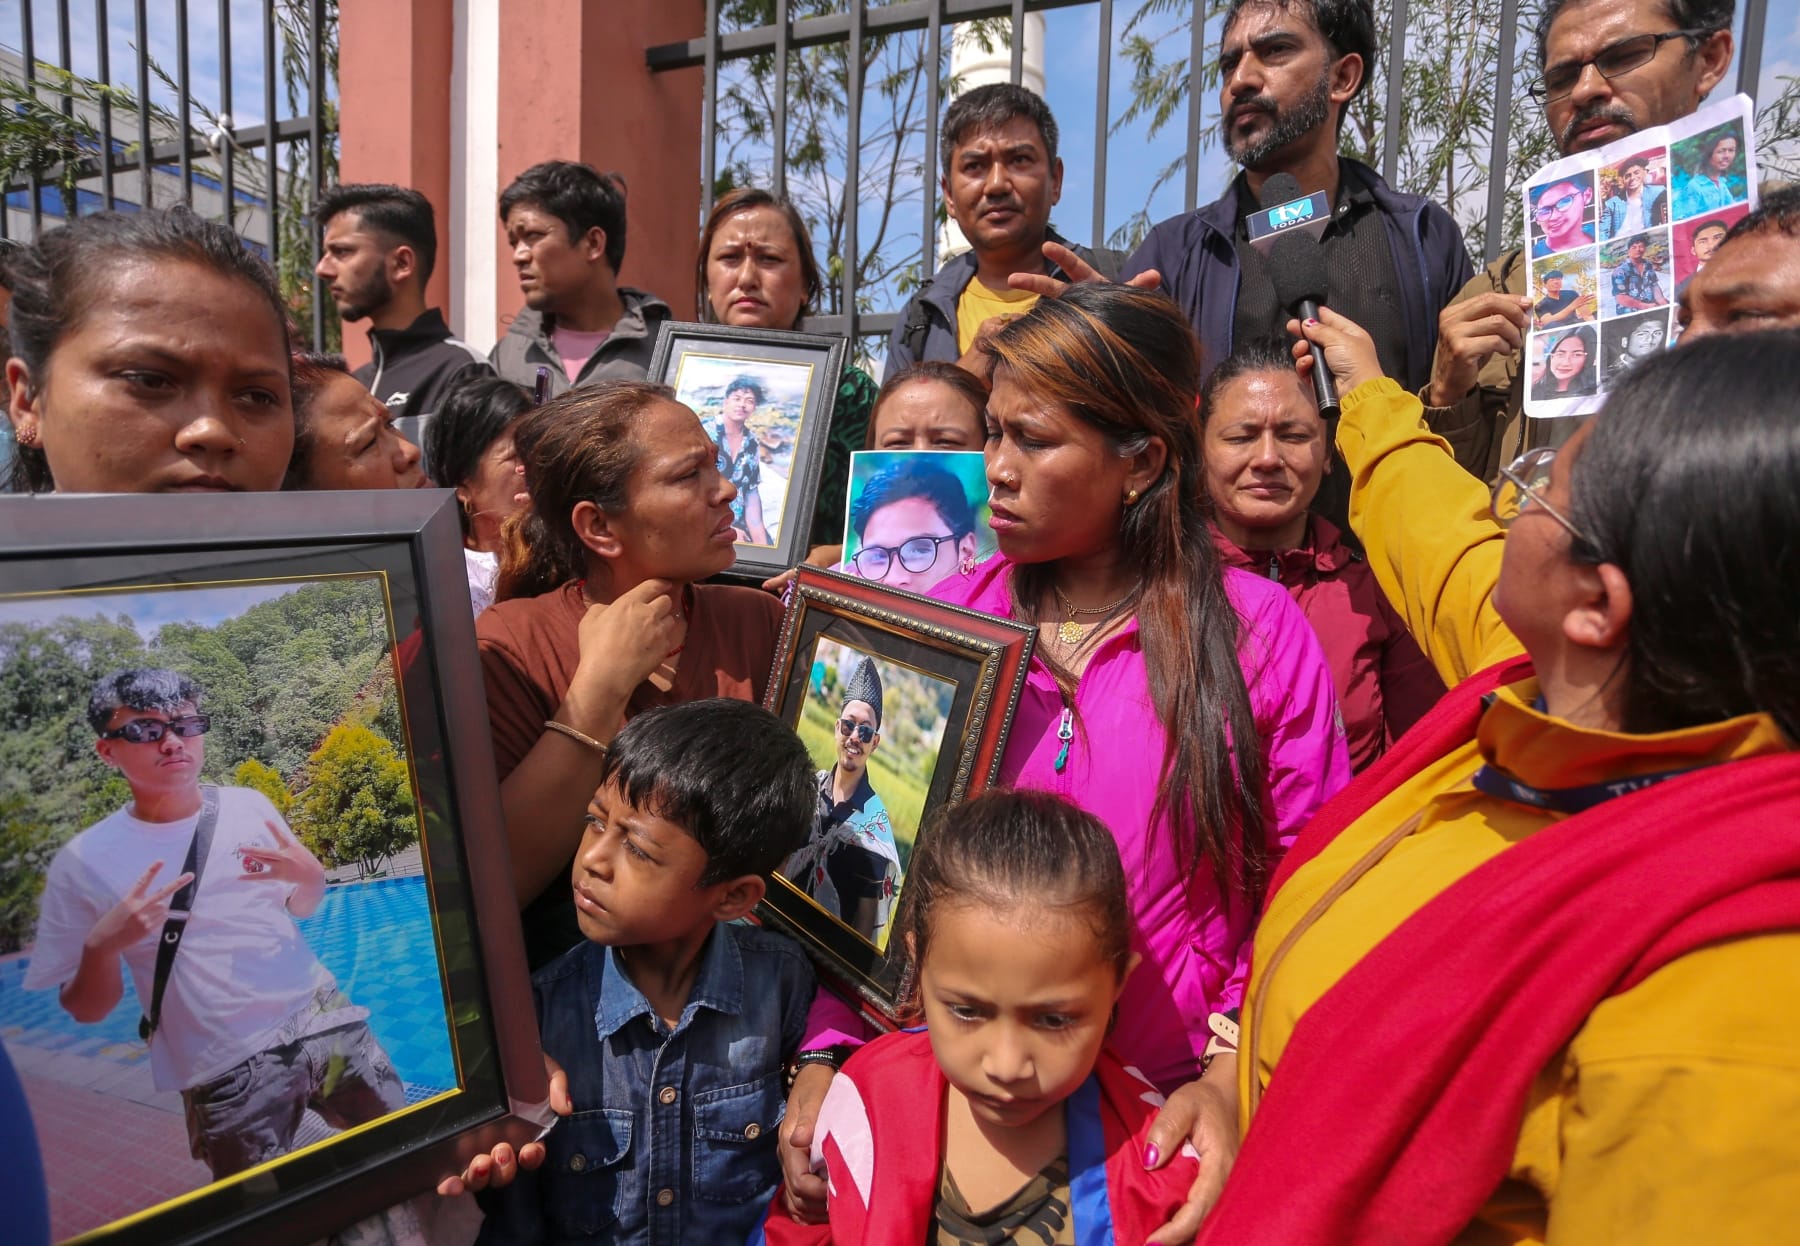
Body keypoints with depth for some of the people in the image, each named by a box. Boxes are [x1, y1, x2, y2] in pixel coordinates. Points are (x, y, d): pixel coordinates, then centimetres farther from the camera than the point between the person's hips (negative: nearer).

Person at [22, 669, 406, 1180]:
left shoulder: (250, 806, 2)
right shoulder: (84, 862, -7)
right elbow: (86, 1010, -1)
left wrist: (311, 877, -6)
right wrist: (102, 945, -20)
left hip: (327, 1025, 3)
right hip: (225, 1071, -3)